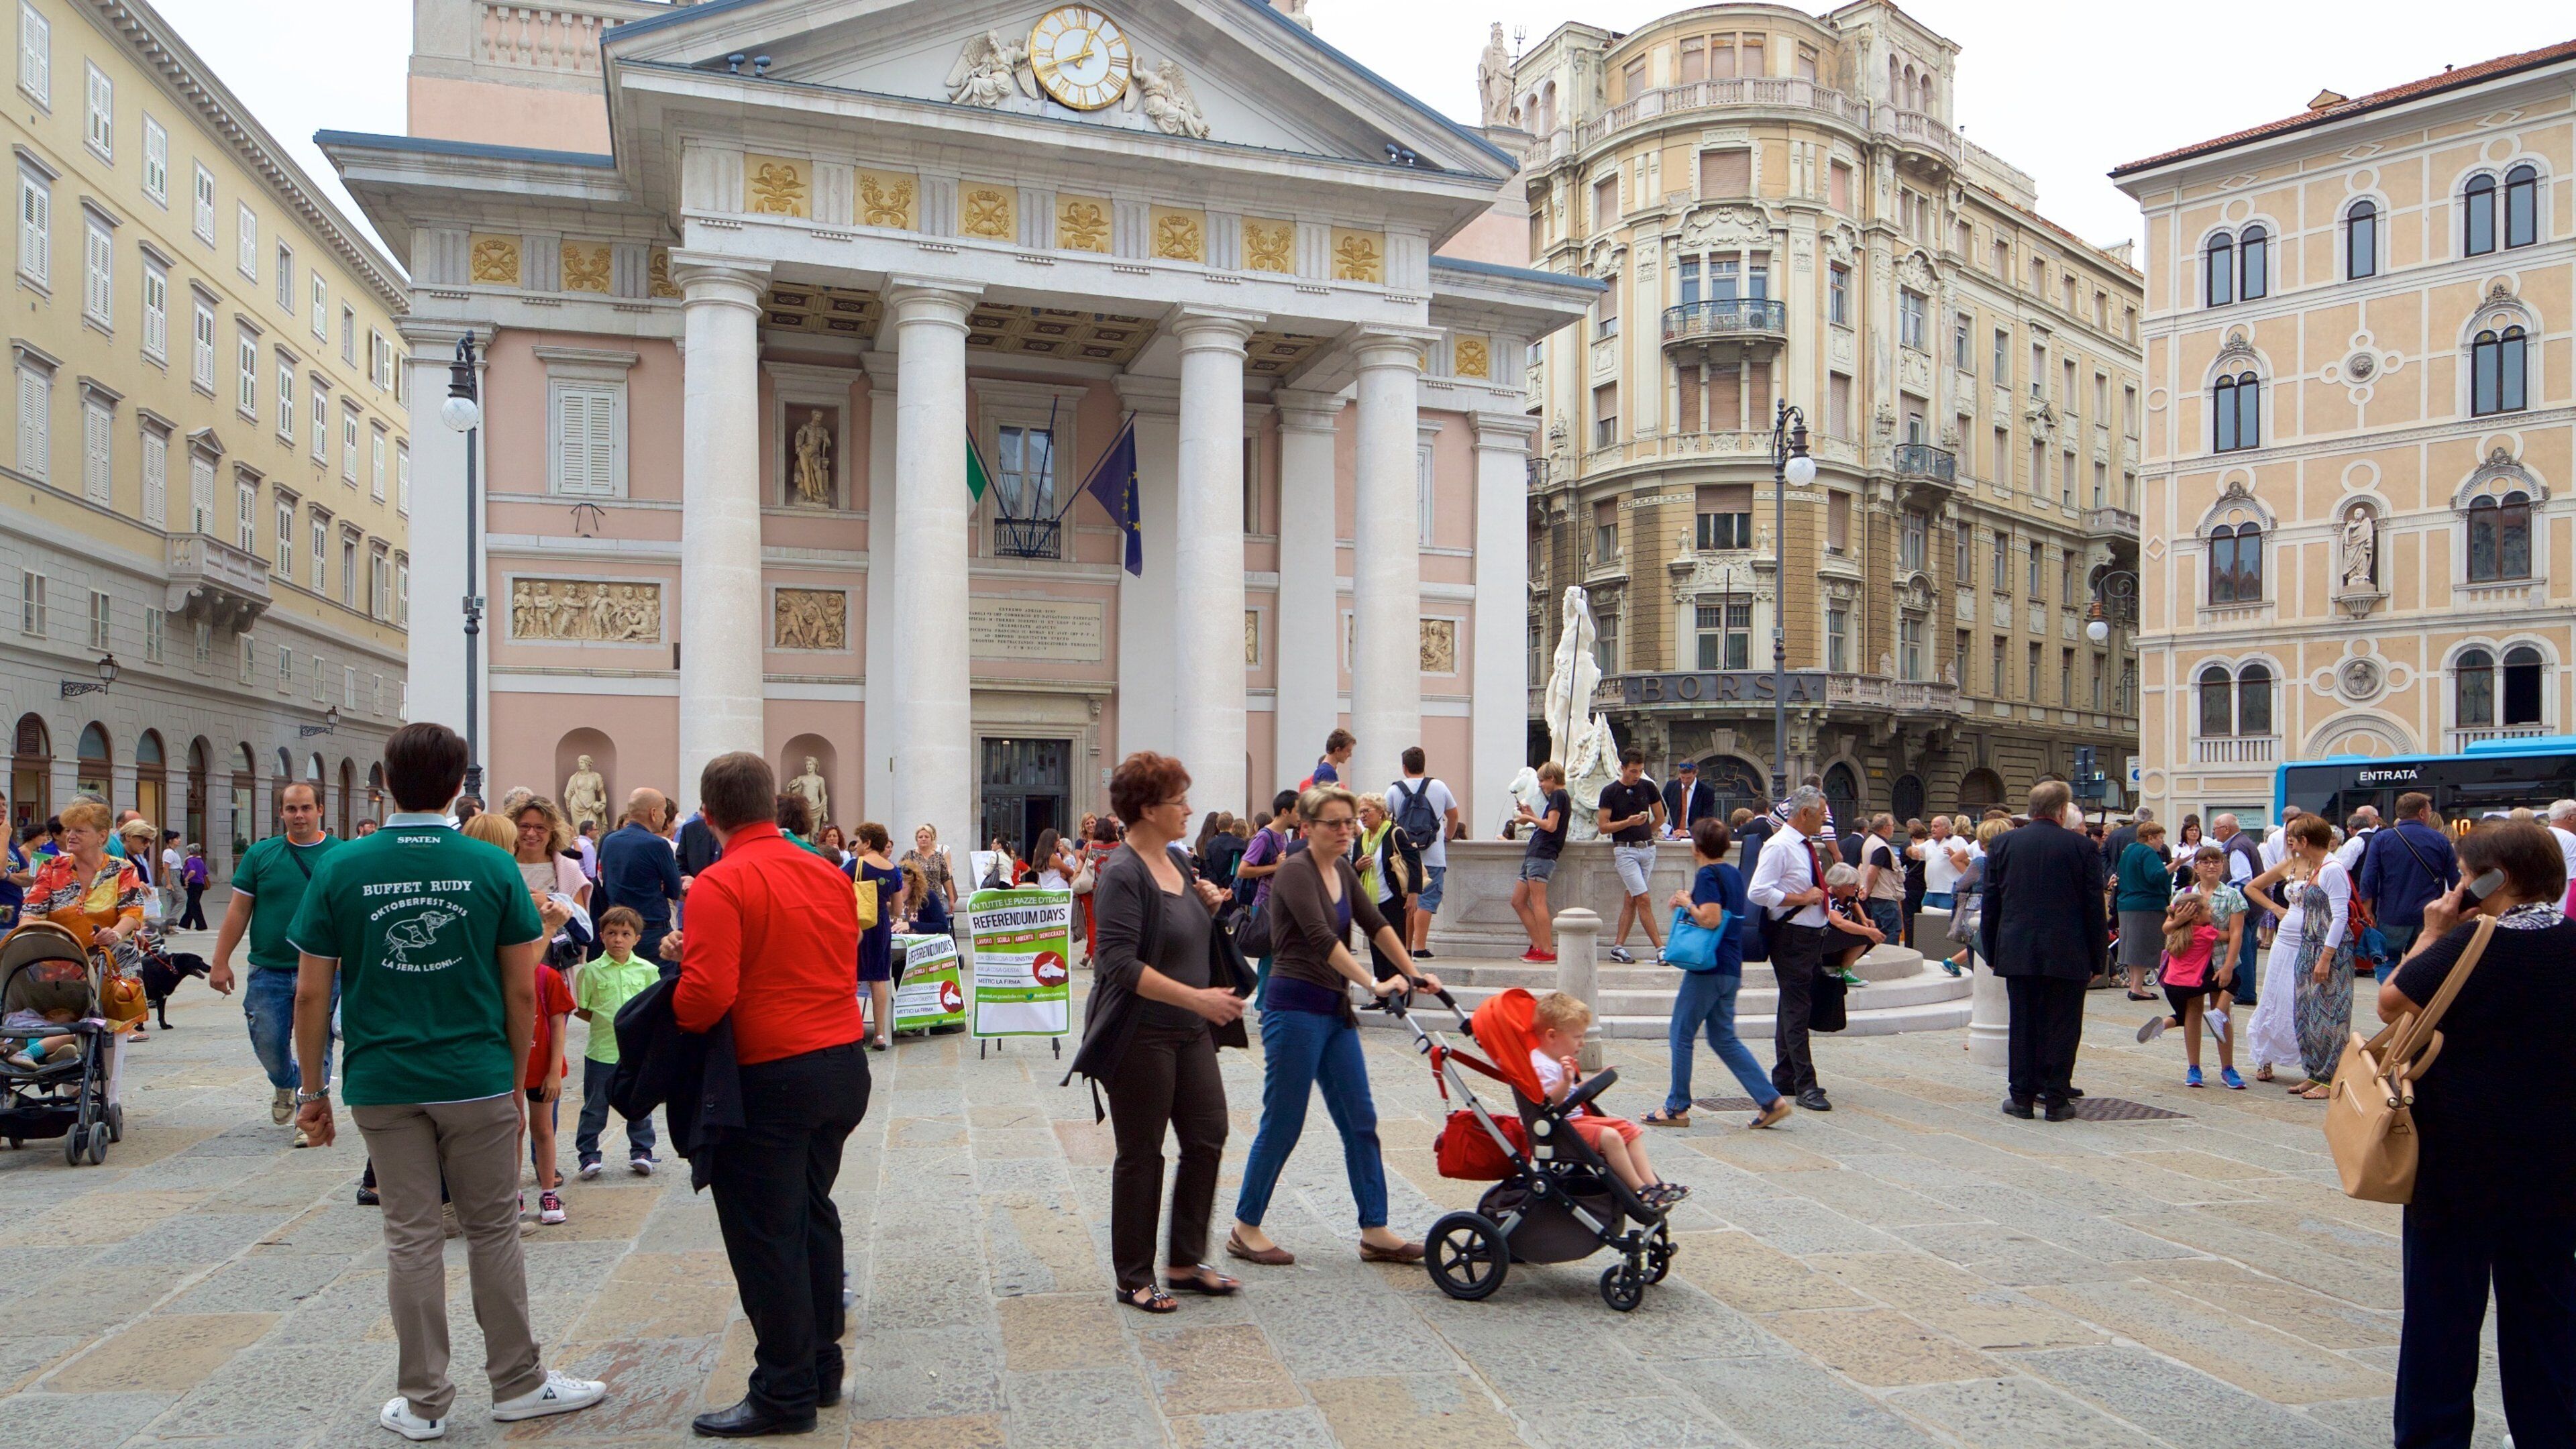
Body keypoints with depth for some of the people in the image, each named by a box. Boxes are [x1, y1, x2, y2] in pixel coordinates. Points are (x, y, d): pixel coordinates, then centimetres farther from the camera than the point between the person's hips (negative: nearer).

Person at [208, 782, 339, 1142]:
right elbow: (238, 911, 6)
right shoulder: (260, 854, 4)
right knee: (268, 1044, 7)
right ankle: (285, 1084, 37)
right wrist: (220, 962, 3)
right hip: (269, 970, 2)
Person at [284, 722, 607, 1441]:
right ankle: (518, 1383, 20)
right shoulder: (493, 868, -6)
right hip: (476, 1080, -1)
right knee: (493, 1231, 11)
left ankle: (423, 1401, 18)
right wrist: (517, 1079, 10)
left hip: (382, 1084, 1)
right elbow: (521, 991, -2)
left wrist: (313, 1091, 8)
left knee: (410, 1238, 10)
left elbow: (311, 993, -2)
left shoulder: (340, 868, -4)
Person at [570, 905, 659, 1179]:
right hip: (601, 1051, -1)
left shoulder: (647, 970, 1)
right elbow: (580, 1009, 0)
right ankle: (588, 1155, 21)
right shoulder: (592, 971, -4)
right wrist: (605, 1021, -9)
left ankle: (641, 1152, 24)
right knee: (595, 1107, 9)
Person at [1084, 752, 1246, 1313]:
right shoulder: (1123, 874, -18)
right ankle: (1134, 1279, 18)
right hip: (1140, 1035, -8)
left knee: (1207, 1138, 10)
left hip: (1189, 1032, 8)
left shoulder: (1176, 858, 9)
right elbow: (1120, 962, -25)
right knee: (1141, 1156, 3)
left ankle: (1186, 1262, 25)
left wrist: (1209, 904, 2)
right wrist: (1196, 997, -29)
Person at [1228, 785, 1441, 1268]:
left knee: (1360, 1120, 8)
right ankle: (1245, 1230, 14)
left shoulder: (1343, 871, 12)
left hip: (1335, 1010, 8)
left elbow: (1376, 924, 13)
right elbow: (1321, 937, -25)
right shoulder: (1296, 871, -14)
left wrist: (1413, 973, 3)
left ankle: (1374, 1231, 15)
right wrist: (1374, 984, -31)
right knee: (1282, 1124, -1)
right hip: (1295, 1008, -8)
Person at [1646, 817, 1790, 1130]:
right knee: (1724, 1039, 14)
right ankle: (1771, 1100, 7)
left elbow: (1711, 919, -24)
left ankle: (1677, 1108, 8)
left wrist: (1687, 903, -8)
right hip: (1731, 970, 9)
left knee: (1681, 1036, 2)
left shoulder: (1707, 875, -13)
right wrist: (1691, 902, 17)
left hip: (1707, 970, -9)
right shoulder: (1734, 873, 13)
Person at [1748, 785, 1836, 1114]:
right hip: (1792, 938, -9)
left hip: (1812, 936, 9)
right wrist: (1802, 898, -19)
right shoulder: (1779, 847, -15)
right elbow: (1758, 892, -23)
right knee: (1797, 1011, -8)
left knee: (1794, 1009, 15)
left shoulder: (1806, 846, 14)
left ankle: (1785, 1078, 23)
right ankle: (1805, 1085, -7)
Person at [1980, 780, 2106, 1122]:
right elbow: (2095, 907, -2)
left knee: (2022, 1025, 8)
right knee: (2061, 1026, 5)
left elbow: (1990, 903, 5)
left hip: (2017, 953, 2)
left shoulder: (2003, 844, 2)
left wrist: (1991, 952, 13)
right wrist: (2097, 959, 5)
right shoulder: (2082, 847, -4)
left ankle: (2022, 1096, 12)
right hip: (2067, 954, -2)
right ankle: (2056, 1099, 9)